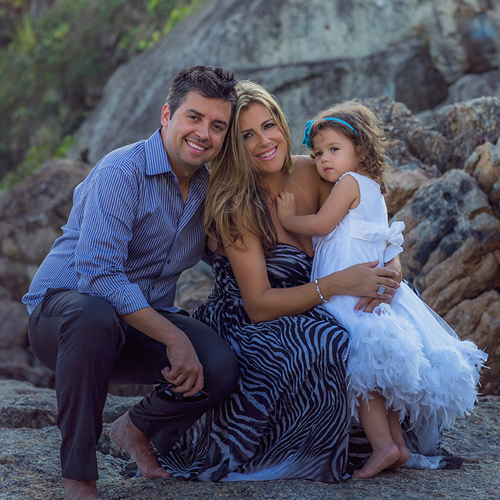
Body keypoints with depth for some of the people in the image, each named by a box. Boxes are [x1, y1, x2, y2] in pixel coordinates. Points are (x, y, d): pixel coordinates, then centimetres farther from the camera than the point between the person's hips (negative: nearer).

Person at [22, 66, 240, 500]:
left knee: (222, 367, -22)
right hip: (63, 306, -6)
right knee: (94, 316, -42)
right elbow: (99, 274, -26)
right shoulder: (122, 172, -17)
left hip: (145, 321, 6)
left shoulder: (209, 187, 7)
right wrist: (173, 337, -29)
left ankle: (139, 430, 11)